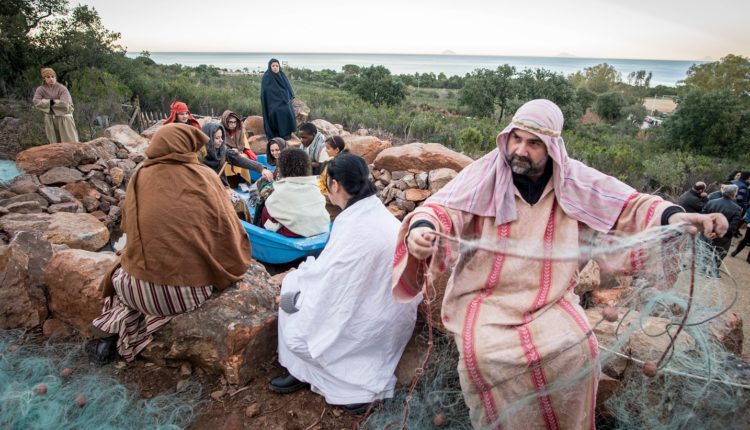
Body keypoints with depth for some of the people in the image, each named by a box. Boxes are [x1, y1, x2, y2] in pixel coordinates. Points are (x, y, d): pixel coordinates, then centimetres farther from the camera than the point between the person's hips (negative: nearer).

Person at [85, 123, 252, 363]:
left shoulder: (140, 177, 3)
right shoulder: (206, 177, -1)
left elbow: (129, 229, 13)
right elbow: (228, 229, 2)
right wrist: (233, 267, 19)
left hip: (145, 291, 1)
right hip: (195, 288, 0)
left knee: (120, 275, 34)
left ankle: (116, 339, 24)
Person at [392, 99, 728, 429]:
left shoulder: (574, 179, -1)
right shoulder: (485, 174, -9)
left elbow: (629, 206, 5)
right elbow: (444, 208, -16)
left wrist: (674, 216, -14)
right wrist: (423, 227, -39)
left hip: (548, 296, 3)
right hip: (485, 295, -2)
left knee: (577, 351, -21)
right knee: (483, 354, -26)